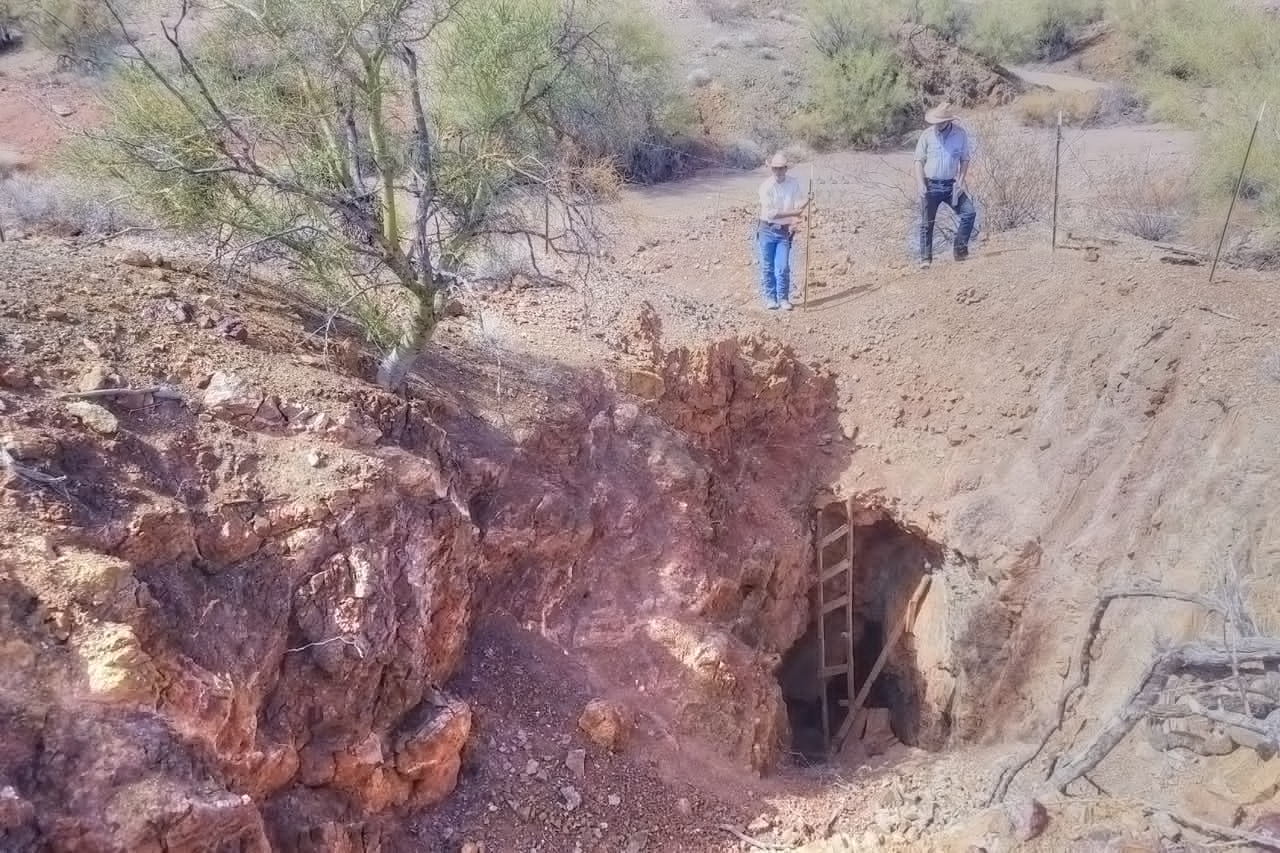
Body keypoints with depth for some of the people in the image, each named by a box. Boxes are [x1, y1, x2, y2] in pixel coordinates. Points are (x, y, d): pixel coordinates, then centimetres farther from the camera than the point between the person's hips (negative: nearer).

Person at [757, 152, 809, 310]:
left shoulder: (794, 184, -2)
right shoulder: (766, 186, -11)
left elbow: (799, 206, -3)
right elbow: (769, 213, -18)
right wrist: (792, 212, -20)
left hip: (785, 231, 1)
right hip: (767, 230, -1)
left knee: (783, 267, -1)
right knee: (767, 266, 4)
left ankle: (783, 298, 10)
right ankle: (769, 298, 14)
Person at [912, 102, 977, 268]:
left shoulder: (961, 134, -3)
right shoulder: (927, 135, -5)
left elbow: (965, 160, 4)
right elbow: (919, 161, -2)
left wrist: (960, 181, -8)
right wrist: (920, 184, -14)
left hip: (951, 184, 1)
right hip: (930, 185, -1)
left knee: (969, 213, -10)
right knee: (926, 223, 2)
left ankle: (960, 250, 3)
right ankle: (925, 258, 11)